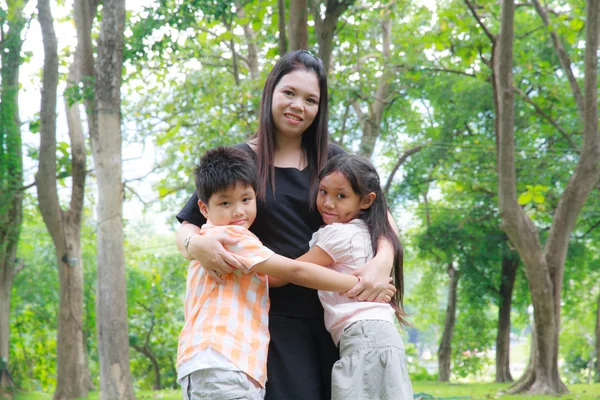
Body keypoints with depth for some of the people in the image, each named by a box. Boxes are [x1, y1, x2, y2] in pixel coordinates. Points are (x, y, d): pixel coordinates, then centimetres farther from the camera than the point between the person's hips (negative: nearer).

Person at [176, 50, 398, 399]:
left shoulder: (333, 161, 8)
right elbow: (186, 229, 4)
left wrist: (383, 261, -15)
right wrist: (197, 245, -21)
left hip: (335, 312, 2)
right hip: (276, 316, -2)